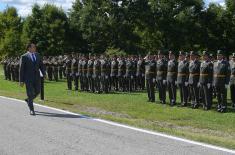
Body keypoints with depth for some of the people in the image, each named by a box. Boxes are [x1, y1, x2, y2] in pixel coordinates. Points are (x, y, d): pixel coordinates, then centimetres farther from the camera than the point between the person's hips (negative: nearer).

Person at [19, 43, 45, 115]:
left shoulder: (37, 55, 8)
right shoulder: (24, 57, -7)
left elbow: (41, 65, 10)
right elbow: (21, 69, -6)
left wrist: (44, 74, -3)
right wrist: (21, 81, -9)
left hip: (37, 77, 5)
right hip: (28, 78, -5)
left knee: (37, 91, 10)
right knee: (30, 93, -3)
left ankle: (29, 100, 38)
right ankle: (31, 109, 7)